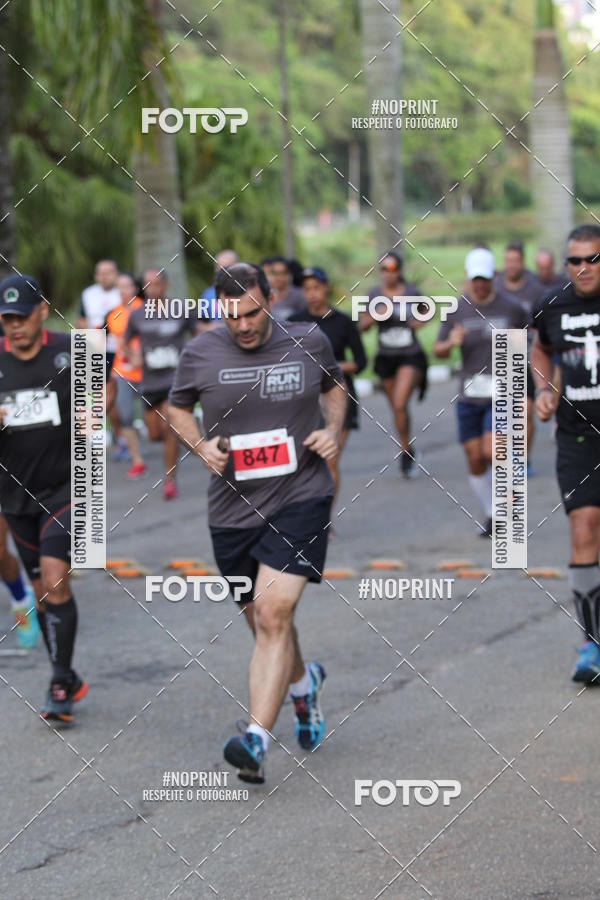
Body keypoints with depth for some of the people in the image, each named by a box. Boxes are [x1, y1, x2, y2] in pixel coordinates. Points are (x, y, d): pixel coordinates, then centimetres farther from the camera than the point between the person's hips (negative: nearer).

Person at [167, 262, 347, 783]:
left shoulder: (310, 342, -1)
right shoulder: (201, 354, -1)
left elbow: (334, 386, 20)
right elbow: (177, 407, 16)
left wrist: (334, 429, 1)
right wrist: (199, 445, -3)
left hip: (300, 498, -3)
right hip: (233, 507, 3)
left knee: (273, 613, -19)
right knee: (264, 623, 15)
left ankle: (257, 741, -24)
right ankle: (304, 682, 49)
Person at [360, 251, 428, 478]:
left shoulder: (411, 291, -2)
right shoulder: (374, 294, 1)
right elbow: (362, 325, 2)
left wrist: (420, 321, -6)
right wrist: (375, 317, -17)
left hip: (410, 356, -3)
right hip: (386, 357, 3)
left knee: (400, 404, -20)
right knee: (397, 408, 12)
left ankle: (405, 453, -9)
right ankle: (407, 449, 31)